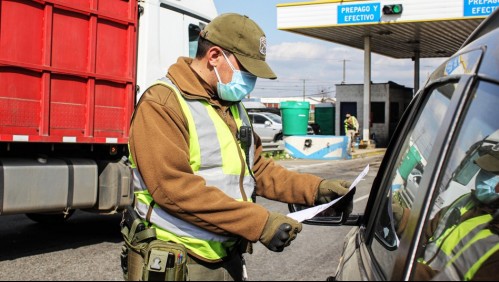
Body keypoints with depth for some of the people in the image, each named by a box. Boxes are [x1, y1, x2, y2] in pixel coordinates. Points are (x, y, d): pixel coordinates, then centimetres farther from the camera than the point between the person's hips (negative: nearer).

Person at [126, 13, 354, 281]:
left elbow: (256, 169, 17)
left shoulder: (233, 107, 14)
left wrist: (315, 189, 3)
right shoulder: (161, 104, -14)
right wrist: (259, 222, -26)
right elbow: (175, 187, -24)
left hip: (230, 259, 8)